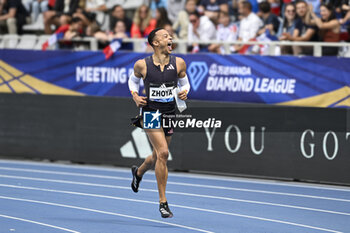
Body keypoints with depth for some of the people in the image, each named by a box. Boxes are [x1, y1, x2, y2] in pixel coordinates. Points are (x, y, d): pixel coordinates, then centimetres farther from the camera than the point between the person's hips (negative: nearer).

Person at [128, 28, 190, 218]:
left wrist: (184, 92, -6)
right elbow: (133, 80, 14)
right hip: (150, 111, -4)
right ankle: (163, 202, -12)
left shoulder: (179, 63, -1)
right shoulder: (142, 65, -6)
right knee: (163, 153, -20)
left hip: (170, 114, 4)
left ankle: (138, 172, 53)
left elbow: (184, 82, 15)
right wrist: (135, 95, -4)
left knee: (158, 157, 16)